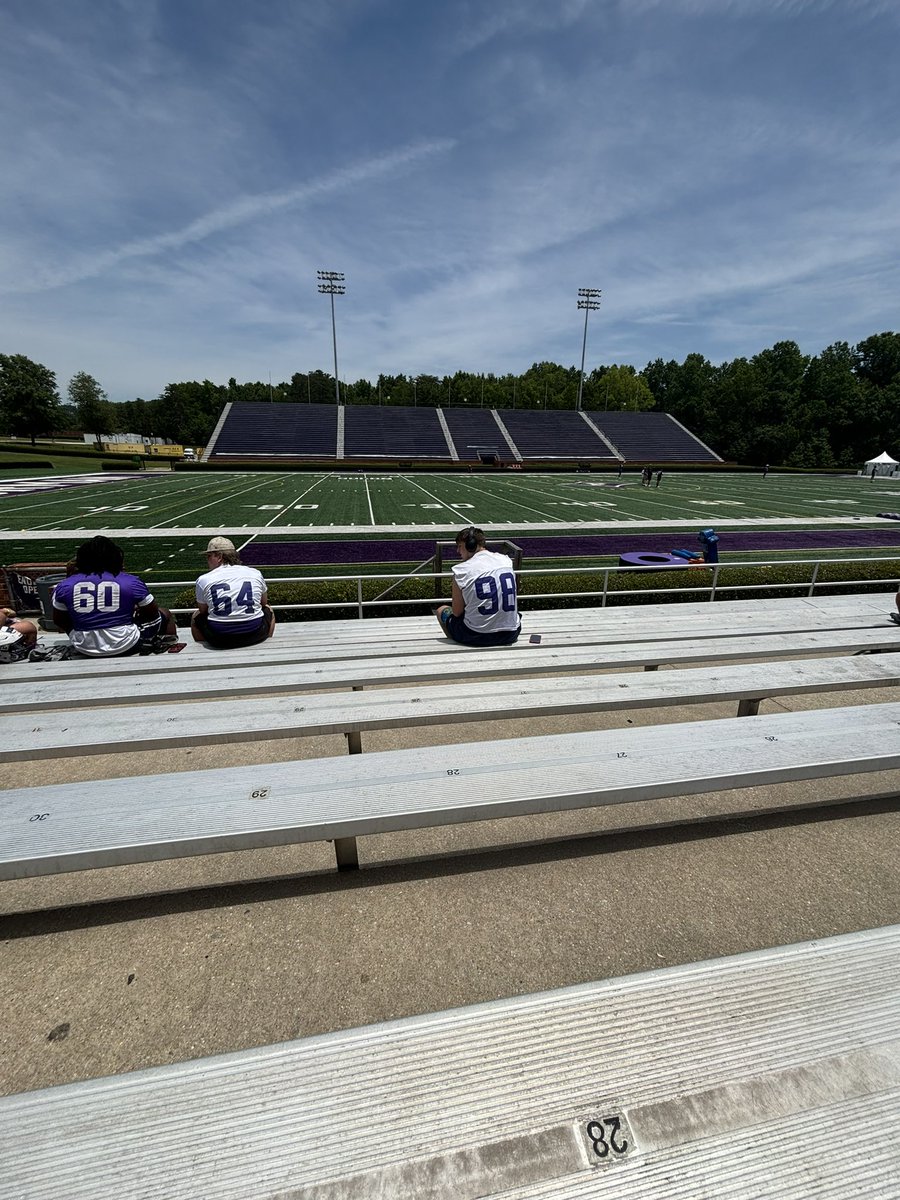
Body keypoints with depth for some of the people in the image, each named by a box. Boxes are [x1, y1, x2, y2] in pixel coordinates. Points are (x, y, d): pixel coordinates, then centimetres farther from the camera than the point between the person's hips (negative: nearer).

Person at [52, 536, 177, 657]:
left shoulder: (64, 586, -3)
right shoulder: (131, 582, -12)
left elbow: (58, 622, 9)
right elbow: (153, 613, -1)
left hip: (84, 650, 4)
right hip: (125, 647, -3)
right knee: (165, 614, 18)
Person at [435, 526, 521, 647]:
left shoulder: (461, 570, -10)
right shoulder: (506, 560, 2)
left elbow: (457, 612, -4)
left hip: (476, 637, -4)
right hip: (511, 634, 4)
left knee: (441, 610, 23)